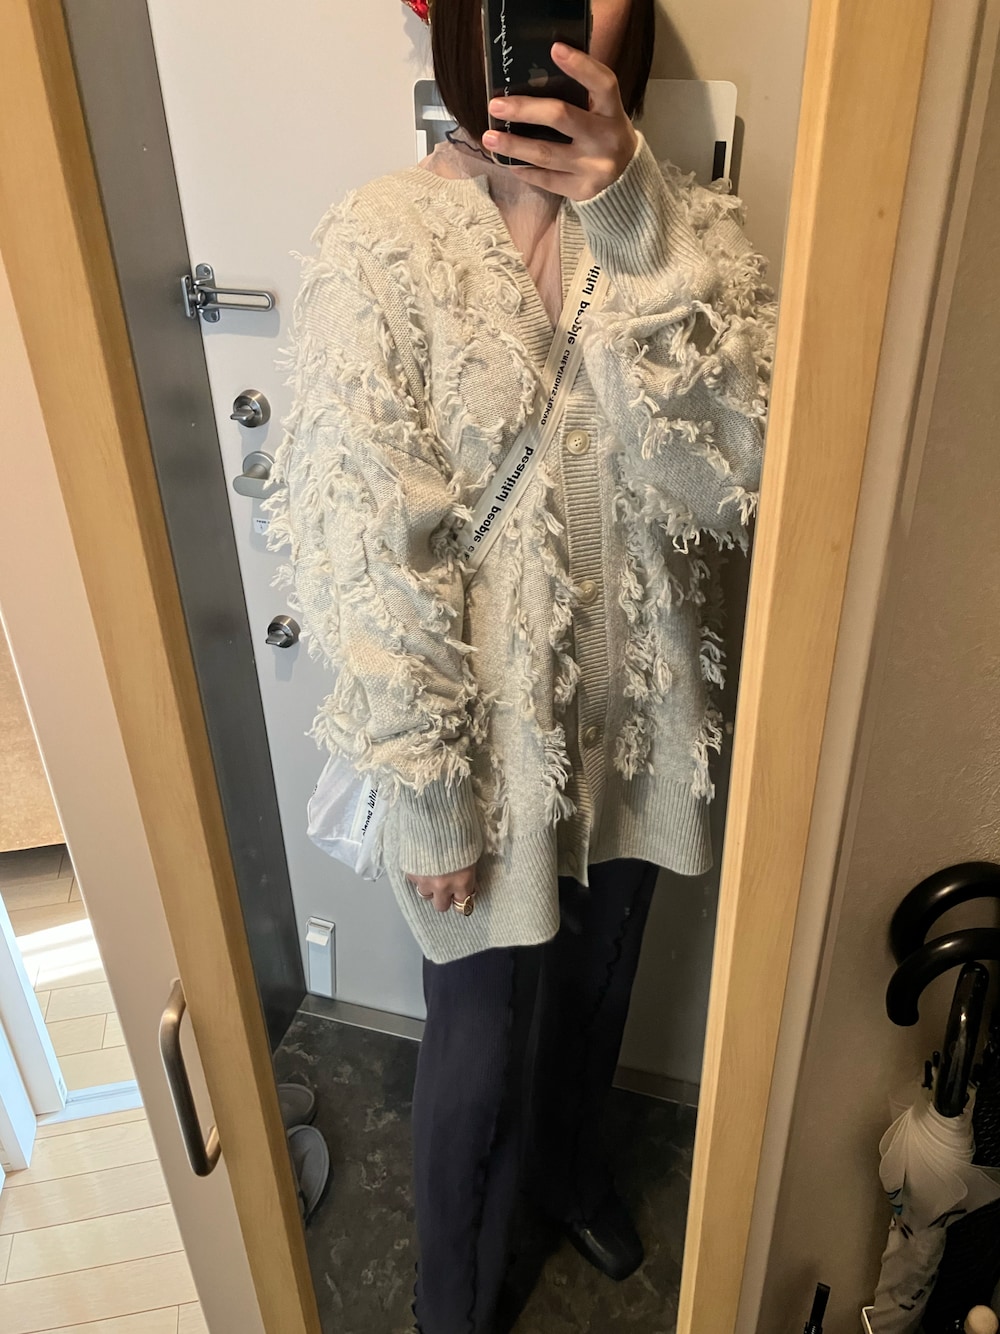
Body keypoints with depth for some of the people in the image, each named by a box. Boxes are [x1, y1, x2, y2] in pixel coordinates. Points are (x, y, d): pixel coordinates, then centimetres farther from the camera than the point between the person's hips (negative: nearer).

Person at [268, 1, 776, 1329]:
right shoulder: (382, 244, -16)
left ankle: (571, 1160, 63)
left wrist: (635, 230, -27)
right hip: (482, 737, -4)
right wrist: (428, 794, -13)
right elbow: (367, 554, -16)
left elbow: (734, 481, -18)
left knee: (594, 985, 28)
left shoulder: (690, 224, -5)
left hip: (637, 715, 4)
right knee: (481, 1046, 15)